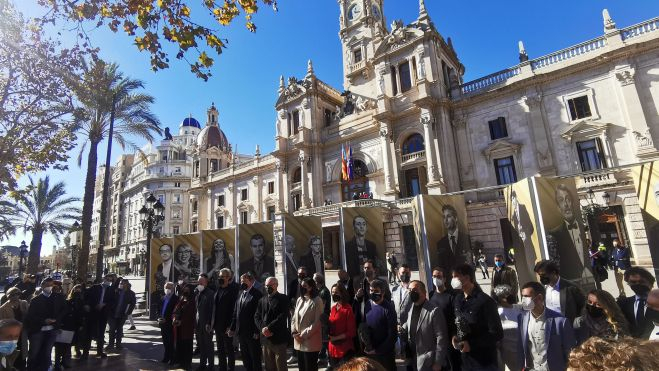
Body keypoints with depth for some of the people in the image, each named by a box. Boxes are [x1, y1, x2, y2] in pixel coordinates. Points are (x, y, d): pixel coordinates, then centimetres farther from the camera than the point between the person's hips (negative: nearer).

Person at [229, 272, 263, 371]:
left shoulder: (257, 294, -14)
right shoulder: (240, 294, 10)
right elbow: (235, 313, 13)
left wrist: (257, 331, -17)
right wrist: (232, 328, 10)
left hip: (252, 333, -7)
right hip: (241, 332, 7)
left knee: (255, 358, 6)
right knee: (245, 357, 18)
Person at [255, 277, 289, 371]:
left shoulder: (283, 299, -4)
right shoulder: (262, 300, 13)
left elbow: (282, 316, -14)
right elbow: (257, 316, 7)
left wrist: (269, 328, -18)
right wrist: (262, 328, -9)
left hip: (278, 338, -5)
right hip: (265, 338, 5)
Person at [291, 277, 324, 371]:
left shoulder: (317, 301, -11)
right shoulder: (299, 300, 9)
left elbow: (317, 322, -14)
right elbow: (294, 318, 11)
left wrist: (304, 335, -13)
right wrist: (294, 332, -4)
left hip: (310, 342, -6)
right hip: (298, 342, 6)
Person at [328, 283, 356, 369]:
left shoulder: (348, 309, -14)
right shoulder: (333, 308, 9)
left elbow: (351, 332, -13)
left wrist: (335, 338, -16)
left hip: (345, 349, -7)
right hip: (333, 348, 7)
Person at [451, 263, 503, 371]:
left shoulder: (485, 301, -18)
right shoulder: (458, 299, 3)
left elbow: (497, 334, -16)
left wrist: (471, 344, -18)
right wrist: (455, 336, -3)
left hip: (484, 361, -6)